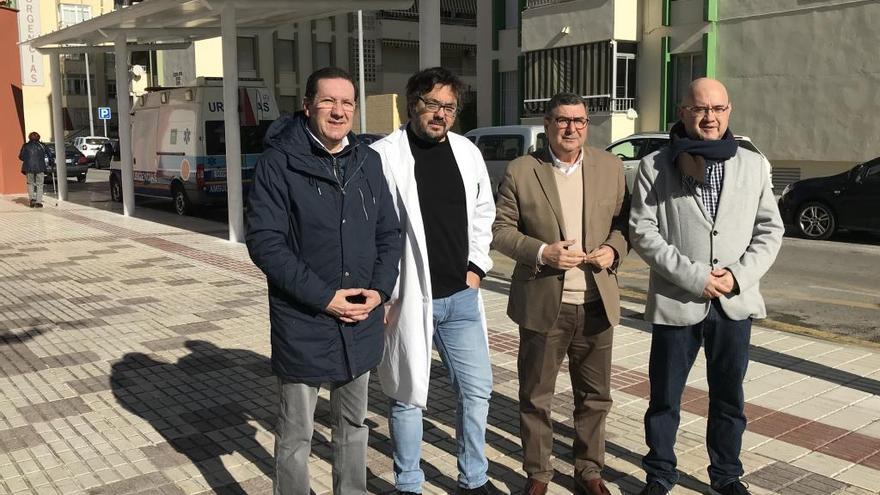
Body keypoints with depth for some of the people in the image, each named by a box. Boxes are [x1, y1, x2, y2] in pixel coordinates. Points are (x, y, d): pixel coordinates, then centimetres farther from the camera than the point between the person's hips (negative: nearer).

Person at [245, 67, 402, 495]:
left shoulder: (368, 161, 7)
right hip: (303, 325, -5)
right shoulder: (278, 162, -10)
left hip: (361, 322, 5)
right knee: (296, 435, 8)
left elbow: (389, 232, 10)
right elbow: (264, 242, -15)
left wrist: (380, 289, -6)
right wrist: (322, 297, -18)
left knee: (353, 424, 20)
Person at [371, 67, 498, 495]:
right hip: (408, 298, -5)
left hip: (461, 297, 5)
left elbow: (483, 214, 17)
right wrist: (383, 294, -13)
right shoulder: (384, 156, -11)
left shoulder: (468, 153, 6)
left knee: (476, 391, 11)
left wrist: (477, 267, 7)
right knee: (408, 396, 9)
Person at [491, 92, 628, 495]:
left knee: (595, 396, 14)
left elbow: (625, 220, 10)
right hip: (542, 304, -2)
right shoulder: (520, 171, -4)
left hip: (596, 304, 2)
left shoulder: (611, 167, 4)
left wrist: (614, 248, -11)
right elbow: (501, 229, -3)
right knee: (535, 397, 10)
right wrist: (540, 252, -18)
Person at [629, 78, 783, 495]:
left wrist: (740, 275, -9)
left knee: (729, 398, 15)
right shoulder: (655, 167, -3)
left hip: (735, 303, 3)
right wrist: (693, 276, -15)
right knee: (664, 397, 9)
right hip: (676, 301, -2)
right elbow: (642, 231, -8)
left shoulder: (753, 166, 6)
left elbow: (770, 229, 7)